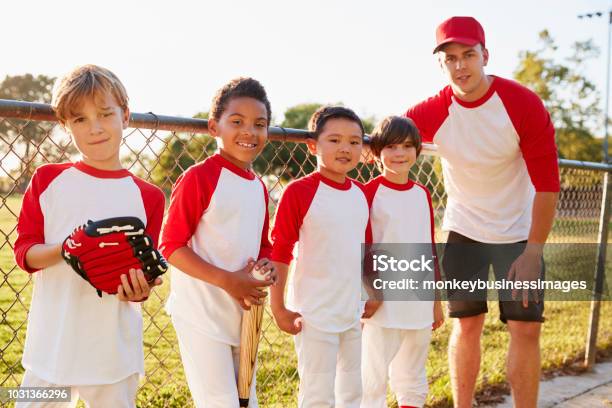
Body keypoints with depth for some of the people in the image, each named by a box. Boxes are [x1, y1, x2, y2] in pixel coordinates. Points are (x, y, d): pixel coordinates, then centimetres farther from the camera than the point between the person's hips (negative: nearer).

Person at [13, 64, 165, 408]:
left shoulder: (148, 197, -1)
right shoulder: (48, 180, 0)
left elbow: (146, 271, 3)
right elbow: (24, 251, 1)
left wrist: (140, 289, -19)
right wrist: (62, 250, -19)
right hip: (51, 344, 1)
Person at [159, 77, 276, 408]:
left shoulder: (259, 187, 8)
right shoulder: (198, 177, -14)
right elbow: (170, 246, -16)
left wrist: (265, 265, -5)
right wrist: (227, 280, -23)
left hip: (245, 315, 8)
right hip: (202, 315, -8)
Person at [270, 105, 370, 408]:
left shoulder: (361, 193, 6)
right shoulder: (299, 192, -13)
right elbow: (279, 252, -11)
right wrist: (278, 308, -11)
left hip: (354, 313, 7)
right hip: (314, 315, -6)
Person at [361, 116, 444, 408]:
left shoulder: (422, 194, 9)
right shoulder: (370, 192, -8)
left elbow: (430, 250, 13)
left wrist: (436, 300, 15)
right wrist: (368, 293, -12)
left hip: (420, 304, 6)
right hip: (384, 303, -6)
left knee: (413, 381, 16)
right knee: (374, 379, -1)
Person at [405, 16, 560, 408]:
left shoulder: (523, 103, -18)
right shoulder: (433, 112, -12)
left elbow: (547, 183, -16)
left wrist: (532, 251, -18)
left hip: (519, 233, -1)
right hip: (464, 231, 2)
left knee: (526, 329, -5)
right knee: (467, 324, 6)